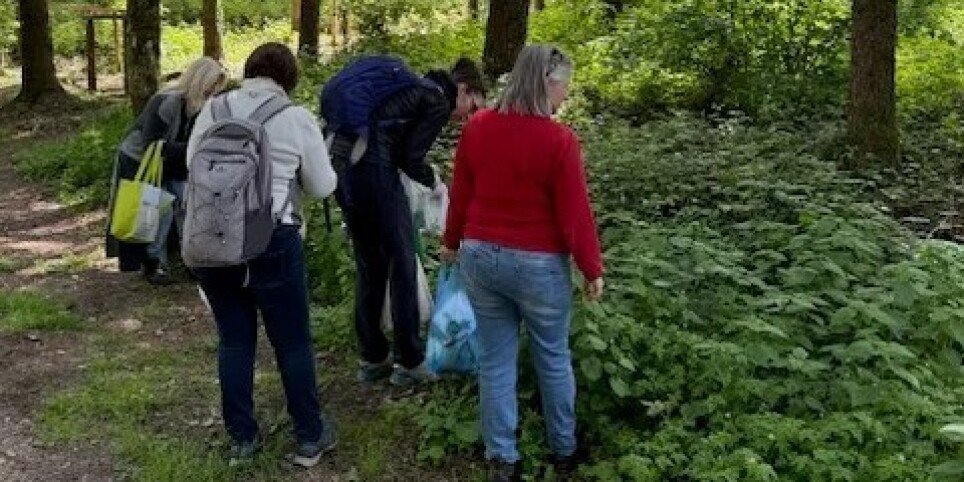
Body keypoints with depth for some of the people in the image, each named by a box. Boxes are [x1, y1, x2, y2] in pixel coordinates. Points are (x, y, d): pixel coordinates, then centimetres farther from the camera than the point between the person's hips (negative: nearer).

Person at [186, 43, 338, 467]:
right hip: (271, 241, -3)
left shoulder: (213, 109, 5)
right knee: (292, 342, 9)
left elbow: (192, 165, 16)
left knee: (233, 338, 14)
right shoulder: (298, 118, -4)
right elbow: (323, 187, 3)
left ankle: (241, 437, 24)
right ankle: (310, 438, 21)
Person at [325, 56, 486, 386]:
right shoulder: (438, 102, -3)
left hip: (342, 170, 9)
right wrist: (434, 183, 9)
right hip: (375, 172, -9)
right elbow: (410, 158, -9)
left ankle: (373, 358, 25)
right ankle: (411, 362, 12)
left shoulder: (416, 88, 23)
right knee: (402, 266, 3)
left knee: (369, 267, 16)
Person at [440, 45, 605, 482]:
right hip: (538, 264, -4)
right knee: (554, 359, 16)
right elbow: (575, 214, -14)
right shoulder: (559, 139, -17)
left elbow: (460, 195, 6)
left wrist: (452, 242, 21)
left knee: (495, 359, 13)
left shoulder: (476, 127, -2)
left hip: (480, 256, 4)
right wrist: (592, 269, -3)